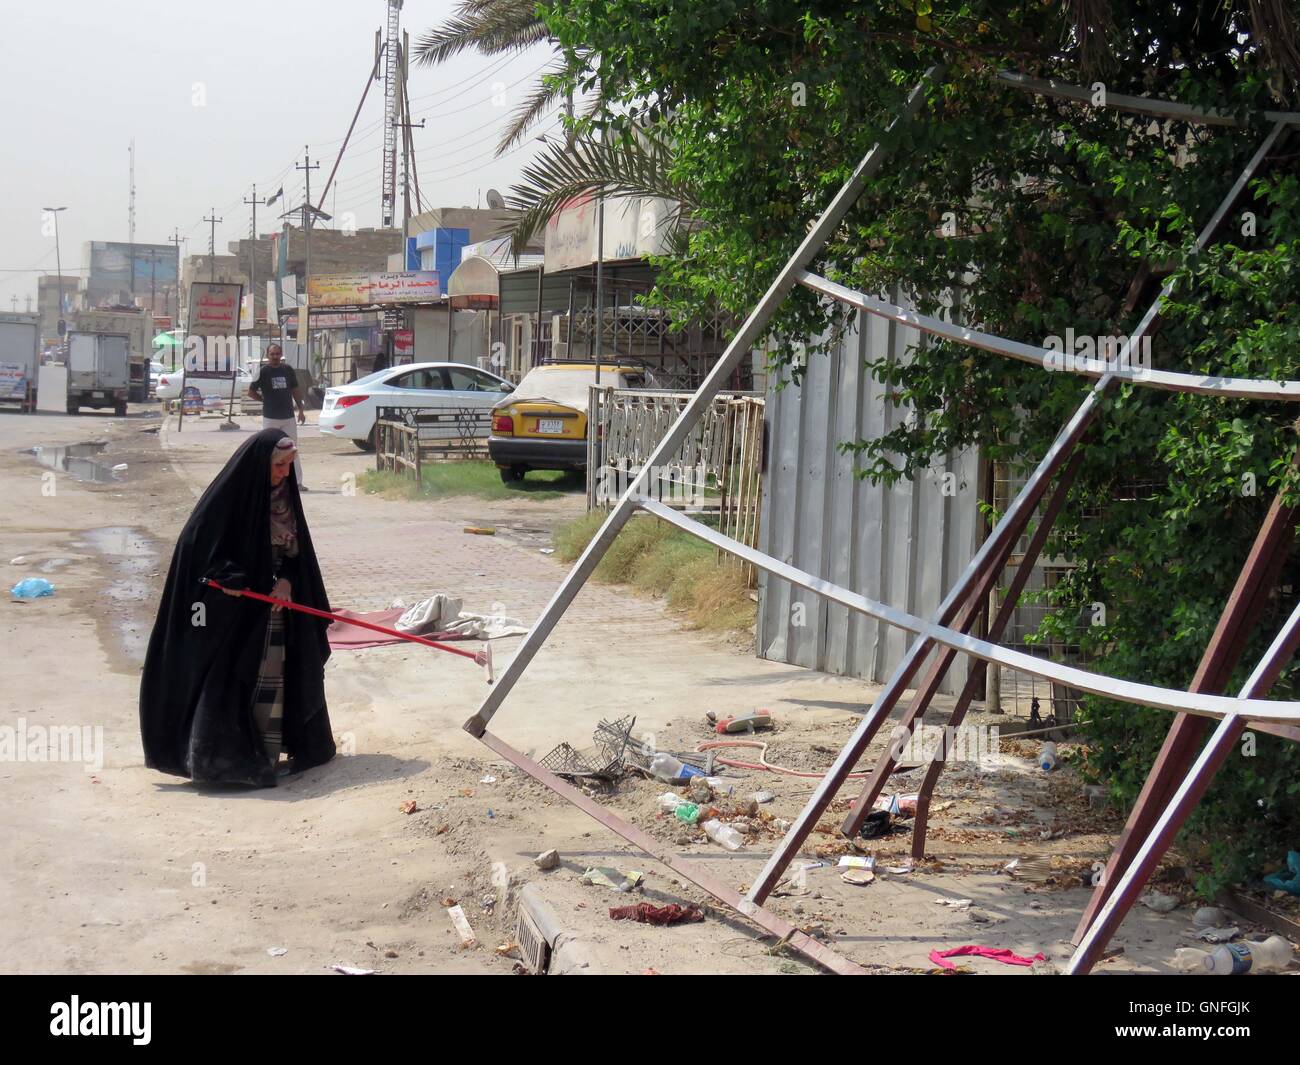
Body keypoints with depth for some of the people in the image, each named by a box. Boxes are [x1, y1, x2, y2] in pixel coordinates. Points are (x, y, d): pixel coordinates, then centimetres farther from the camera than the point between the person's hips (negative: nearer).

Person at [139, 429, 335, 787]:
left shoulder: (283, 493, 4)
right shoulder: (230, 494, -15)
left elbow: (294, 547, 10)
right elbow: (196, 540, -13)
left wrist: (287, 580, -7)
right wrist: (228, 578, -21)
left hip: (273, 598, 6)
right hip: (235, 606, -6)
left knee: (274, 676, 7)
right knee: (231, 677, -7)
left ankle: (268, 756, 15)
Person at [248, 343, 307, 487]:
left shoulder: (288, 369, 5)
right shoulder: (263, 371, -5)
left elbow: (295, 390, 12)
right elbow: (251, 392, 1)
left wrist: (301, 410, 7)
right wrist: (265, 400, 0)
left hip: (288, 417, 3)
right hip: (270, 417, -3)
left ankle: (297, 482, 6)